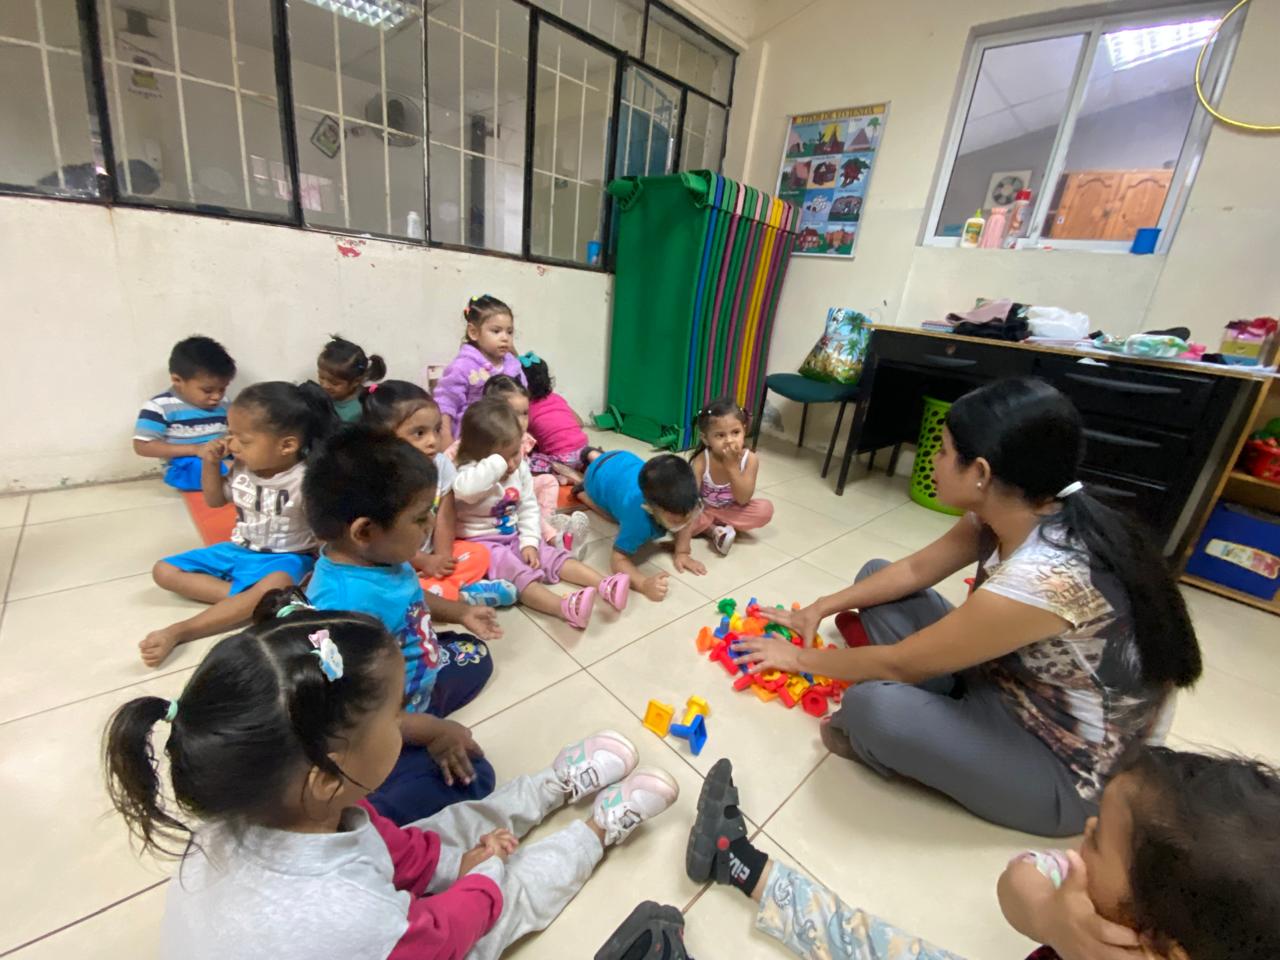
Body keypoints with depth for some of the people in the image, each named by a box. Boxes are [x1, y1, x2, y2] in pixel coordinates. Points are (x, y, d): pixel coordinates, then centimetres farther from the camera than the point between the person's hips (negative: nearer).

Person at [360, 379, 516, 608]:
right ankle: (463, 595, -23)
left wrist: (442, 557, -16)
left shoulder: (441, 464, -10)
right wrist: (424, 562, -16)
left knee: (478, 553, -5)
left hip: (431, 555, 5)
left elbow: (444, 516, -6)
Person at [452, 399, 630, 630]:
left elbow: (528, 508, 3)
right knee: (518, 573, -28)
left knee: (554, 556, -8)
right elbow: (464, 489, -47)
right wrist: (498, 462, -40)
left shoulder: (521, 467, -2)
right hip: (481, 543, -7)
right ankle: (565, 608, -48)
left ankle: (605, 585, -18)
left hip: (514, 537, 7)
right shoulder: (469, 471, -21)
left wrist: (529, 542, -8)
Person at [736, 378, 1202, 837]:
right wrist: (821, 608, -1)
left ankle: (881, 741, 2)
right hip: (1003, 682, 7)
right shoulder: (1019, 510, -14)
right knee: (874, 575, 3)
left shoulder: (1041, 581, -38)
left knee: (872, 706, -33)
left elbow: (900, 663, -26)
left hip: (1068, 770, -7)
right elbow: (914, 569, 1)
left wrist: (801, 658, -9)